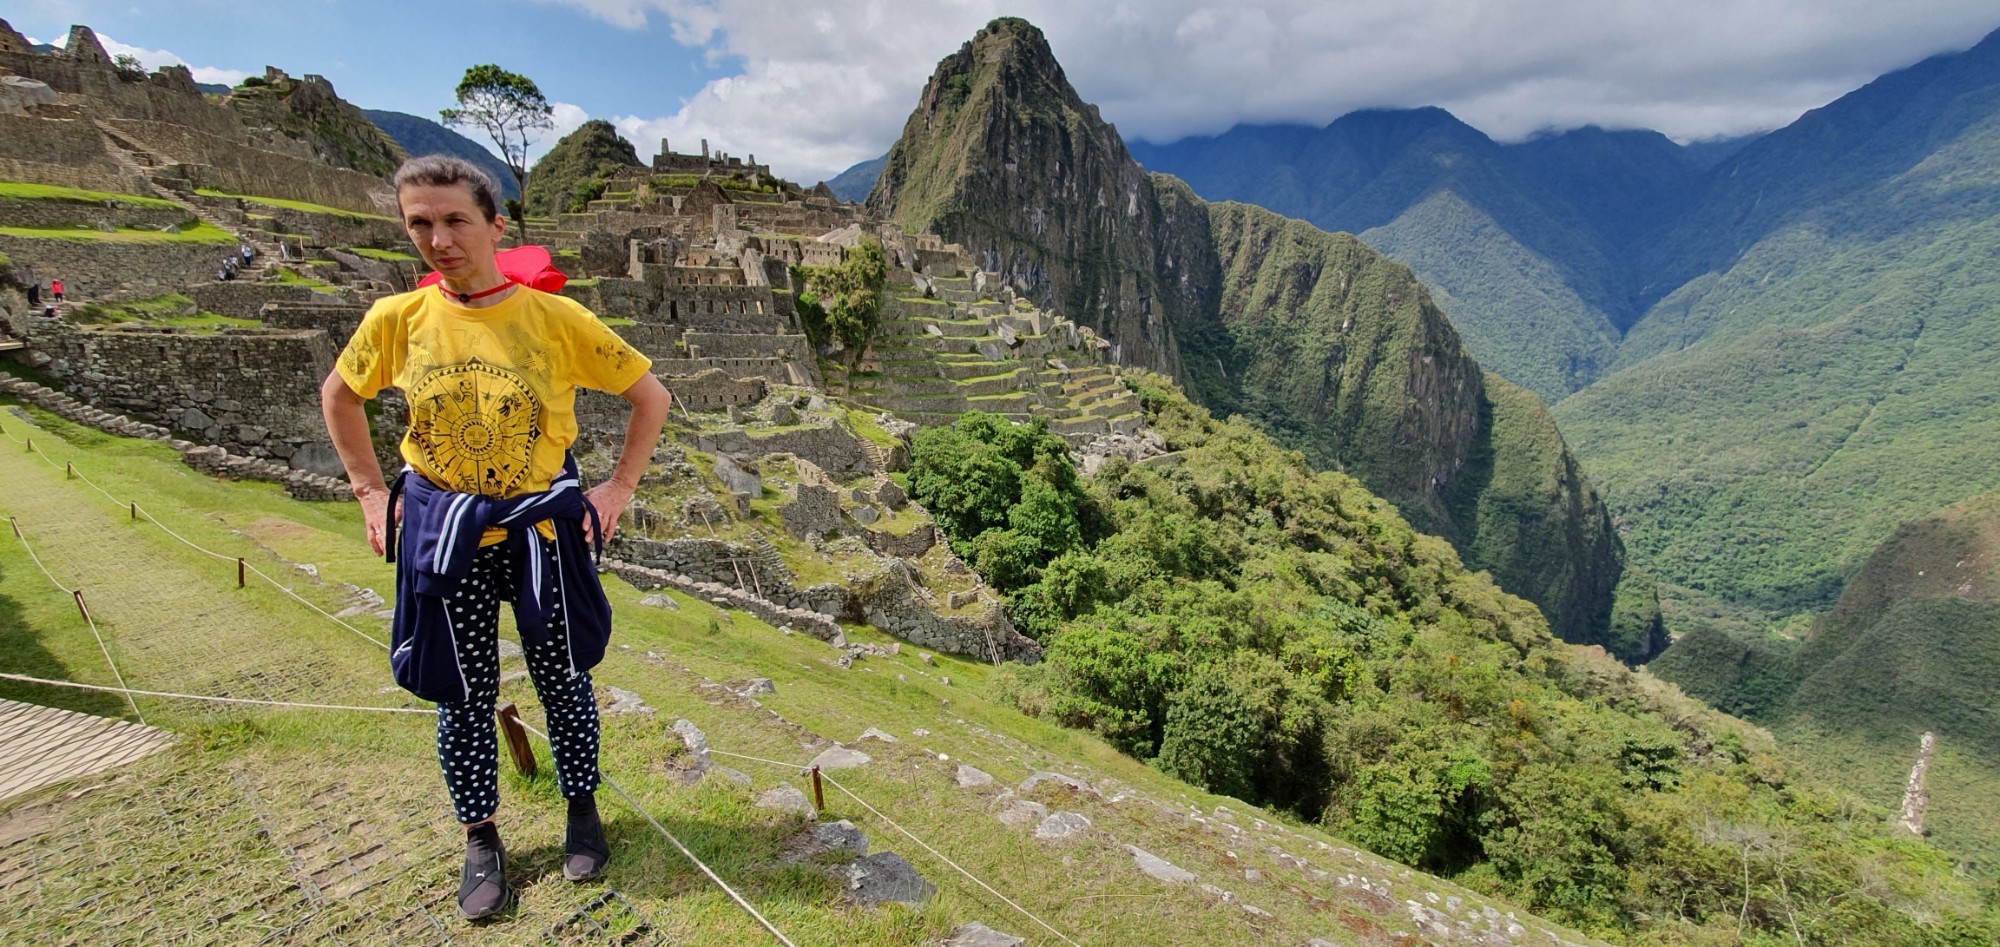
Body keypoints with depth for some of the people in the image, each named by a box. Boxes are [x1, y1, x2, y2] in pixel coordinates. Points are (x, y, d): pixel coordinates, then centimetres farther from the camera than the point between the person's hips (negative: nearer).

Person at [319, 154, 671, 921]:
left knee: (562, 679, 11)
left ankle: (582, 808, 34)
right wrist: (369, 491, 6)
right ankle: (481, 839, 32)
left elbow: (650, 394, -2)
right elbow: (338, 397, 14)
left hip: (542, 526, -1)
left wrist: (619, 488, -5)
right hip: (445, 533, 2)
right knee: (462, 694, 12)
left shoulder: (557, 319, -12)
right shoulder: (396, 320, -5)